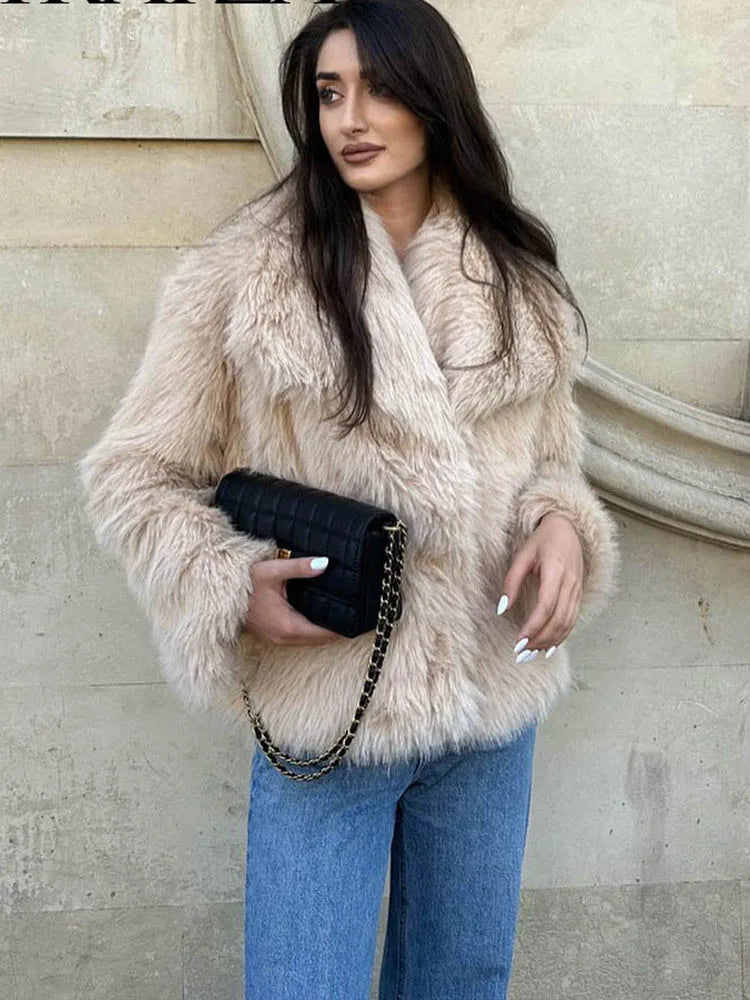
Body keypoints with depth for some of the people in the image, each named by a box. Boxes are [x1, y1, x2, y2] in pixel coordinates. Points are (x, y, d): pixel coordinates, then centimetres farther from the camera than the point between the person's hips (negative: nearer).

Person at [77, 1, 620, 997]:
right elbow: (133, 475, -4)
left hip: (495, 704, 4)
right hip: (325, 713, -4)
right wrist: (233, 588, -20)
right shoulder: (236, 274, -9)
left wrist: (562, 526, -8)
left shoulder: (518, 281, 4)